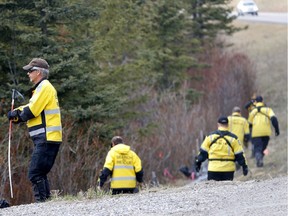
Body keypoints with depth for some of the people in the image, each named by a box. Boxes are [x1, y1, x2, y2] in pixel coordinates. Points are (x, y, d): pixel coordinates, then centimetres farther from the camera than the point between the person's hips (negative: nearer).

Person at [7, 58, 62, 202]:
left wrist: (18, 115, 2)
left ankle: (41, 201, -16)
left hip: (46, 138, -11)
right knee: (40, 174, 13)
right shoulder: (42, 87, 23)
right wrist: (17, 112, 3)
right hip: (46, 138, 11)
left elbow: (32, 111, -16)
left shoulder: (45, 87, -11)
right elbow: (32, 108, 21)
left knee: (35, 174, -13)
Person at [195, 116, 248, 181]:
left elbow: (203, 152, 8)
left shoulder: (210, 137, 3)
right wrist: (244, 166, 9)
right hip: (228, 169, 0)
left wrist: (198, 162, 20)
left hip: (213, 169, 0)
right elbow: (239, 155, 0)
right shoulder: (233, 138, 0)